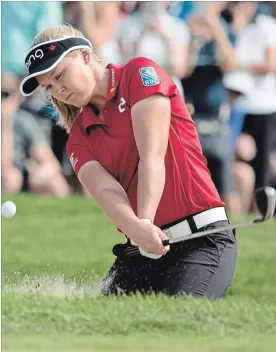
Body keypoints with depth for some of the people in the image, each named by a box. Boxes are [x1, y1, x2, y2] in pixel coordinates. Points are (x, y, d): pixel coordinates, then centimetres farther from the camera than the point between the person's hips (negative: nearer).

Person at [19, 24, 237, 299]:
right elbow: (105, 191, -9)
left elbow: (152, 157, -13)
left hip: (203, 238, -6)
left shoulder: (140, 73, -2)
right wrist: (137, 229, -31)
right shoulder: (79, 138, 11)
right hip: (138, 251, 6)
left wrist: (145, 222, -27)